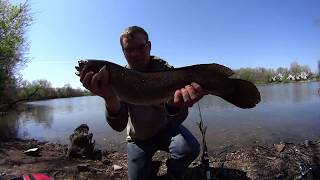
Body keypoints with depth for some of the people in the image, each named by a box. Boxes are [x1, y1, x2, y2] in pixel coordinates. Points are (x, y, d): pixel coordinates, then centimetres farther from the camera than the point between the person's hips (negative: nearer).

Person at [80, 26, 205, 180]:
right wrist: (110, 98, -48)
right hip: (138, 138, 2)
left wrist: (175, 105, -53)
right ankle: (150, 167, 40)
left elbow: (175, 121, -28)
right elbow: (119, 126, -27)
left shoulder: (164, 69, -19)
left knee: (190, 148, -28)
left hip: (165, 129, -1)